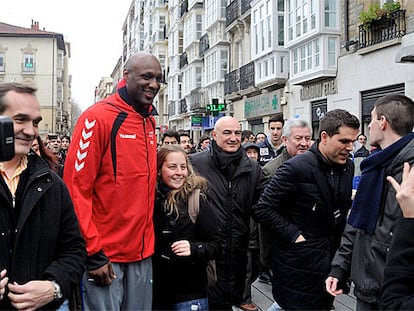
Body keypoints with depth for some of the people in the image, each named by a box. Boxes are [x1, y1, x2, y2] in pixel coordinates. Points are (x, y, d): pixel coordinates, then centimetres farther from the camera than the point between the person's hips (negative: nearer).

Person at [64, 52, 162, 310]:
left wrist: (148, 240, 13)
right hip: (104, 255, -6)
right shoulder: (97, 117, -12)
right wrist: (93, 252, -15)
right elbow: (76, 187, -15)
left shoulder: (150, 121, 10)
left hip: (142, 253, 7)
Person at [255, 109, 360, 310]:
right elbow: (264, 209, -18)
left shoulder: (348, 167, 3)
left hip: (332, 258, 7)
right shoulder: (295, 168, -19)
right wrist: (294, 235, -19)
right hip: (299, 262, -7)